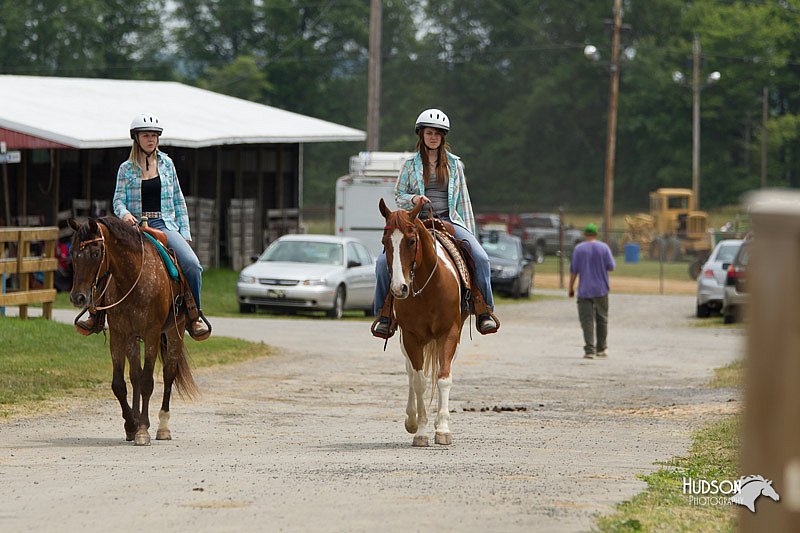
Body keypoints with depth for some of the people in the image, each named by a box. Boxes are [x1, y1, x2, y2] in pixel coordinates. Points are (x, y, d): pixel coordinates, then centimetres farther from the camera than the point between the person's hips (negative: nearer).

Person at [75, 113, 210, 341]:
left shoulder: (167, 163, 12)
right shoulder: (126, 168, 8)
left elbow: (178, 200, 15)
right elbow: (118, 200, 3)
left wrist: (185, 233, 7)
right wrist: (124, 213, -21)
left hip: (165, 225, 0)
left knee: (192, 264, -25)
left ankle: (194, 315, -7)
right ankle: (97, 315, -9)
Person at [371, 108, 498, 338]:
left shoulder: (454, 164, 13)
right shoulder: (411, 164, 10)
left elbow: (463, 199, 15)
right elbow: (398, 195, 10)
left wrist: (469, 234, 9)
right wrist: (413, 199, -14)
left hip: (449, 220, 0)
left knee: (480, 257, -24)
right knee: (384, 262, -22)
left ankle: (484, 312, -15)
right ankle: (384, 314, -9)